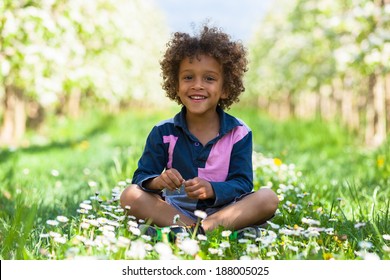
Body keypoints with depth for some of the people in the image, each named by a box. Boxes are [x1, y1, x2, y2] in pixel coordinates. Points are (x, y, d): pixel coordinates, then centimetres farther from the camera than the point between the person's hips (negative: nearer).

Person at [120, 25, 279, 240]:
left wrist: (211, 190, -28)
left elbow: (242, 184, -6)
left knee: (268, 198, -25)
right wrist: (158, 181, -27)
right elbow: (141, 177, -2)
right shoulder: (164, 132, 3)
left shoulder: (239, 133, 1)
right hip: (174, 211, 1)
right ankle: (195, 231, -33)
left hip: (223, 210, 0)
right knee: (130, 195, -22)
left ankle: (196, 230, -39)